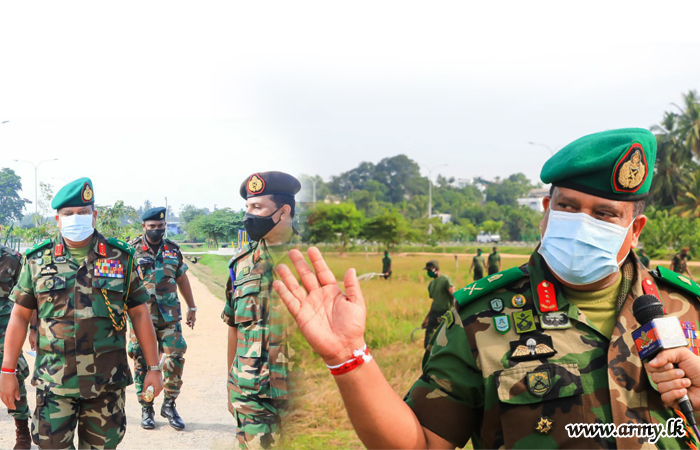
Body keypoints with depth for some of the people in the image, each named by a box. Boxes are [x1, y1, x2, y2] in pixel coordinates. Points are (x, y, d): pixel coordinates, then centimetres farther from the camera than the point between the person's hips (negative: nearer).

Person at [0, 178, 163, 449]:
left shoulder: (121, 258, 4)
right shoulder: (38, 260, 5)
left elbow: (139, 314, 5)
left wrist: (154, 367, 2)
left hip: (107, 383, 0)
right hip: (54, 382, 0)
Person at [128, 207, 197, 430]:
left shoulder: (173, 249, 9)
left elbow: (182, 278, 18)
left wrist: (192, 306, 20)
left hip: (170, 316, 3)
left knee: (175, 359, -3)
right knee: (143, 363, 3)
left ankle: (169, 405, 12)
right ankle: (146, 409, 16)